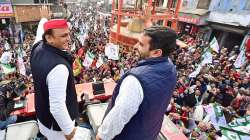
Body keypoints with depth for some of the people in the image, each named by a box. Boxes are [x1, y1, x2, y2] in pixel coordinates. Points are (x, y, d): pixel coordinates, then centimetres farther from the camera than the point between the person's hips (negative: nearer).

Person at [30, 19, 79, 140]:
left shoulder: (38, 47, -15)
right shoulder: (58, 67, -41)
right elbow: (57, 107, -33)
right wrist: (68, 129, -21)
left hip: (42, 112, 8)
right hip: (56, 122, -7)